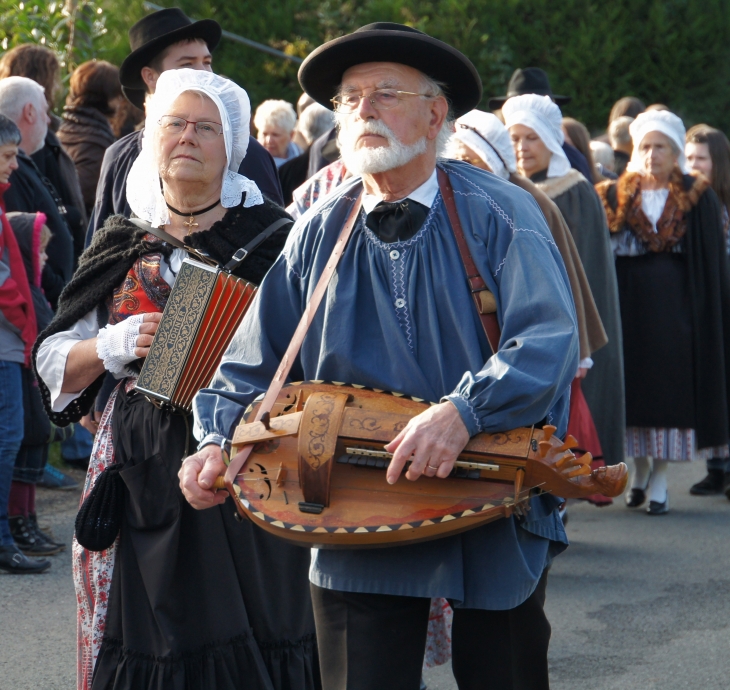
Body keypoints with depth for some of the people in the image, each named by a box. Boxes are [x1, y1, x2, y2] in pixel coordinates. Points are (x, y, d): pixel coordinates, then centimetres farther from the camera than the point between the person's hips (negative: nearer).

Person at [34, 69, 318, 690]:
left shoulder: (271, 236, 3)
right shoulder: (122, 247, 10)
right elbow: (53, 364, 12)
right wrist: (111, 346, -7)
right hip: (143, 471, 2)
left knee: (252, 633, -4)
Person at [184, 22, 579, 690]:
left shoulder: (499, 215, -6)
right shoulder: (317, 234, 5)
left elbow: (550, 341, -19)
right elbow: (253, 361, 10)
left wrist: (464, 411, -33)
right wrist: (217, 442, -7)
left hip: (497, 529, -2)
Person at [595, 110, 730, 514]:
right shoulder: (616, 198, 7)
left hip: (676, 310, -2)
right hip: (630, 306, 2)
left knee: (670, 387, -2)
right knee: (633, 386, 4)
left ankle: (660, 477, 4)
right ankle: (641, 468, 20)